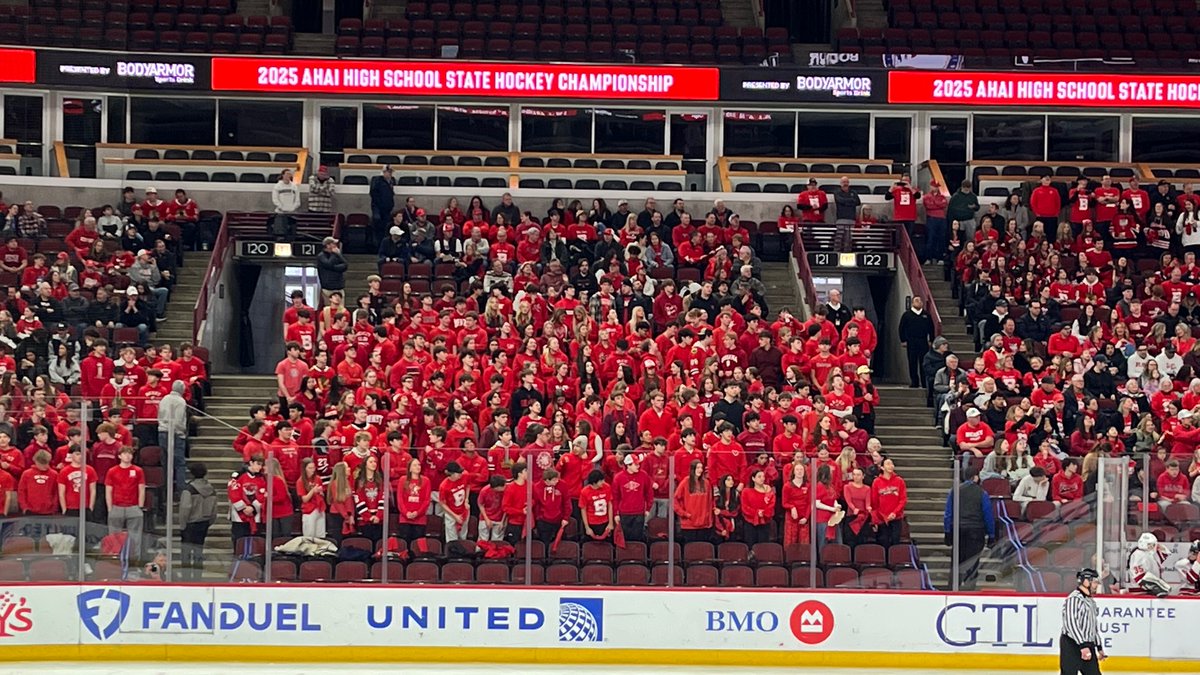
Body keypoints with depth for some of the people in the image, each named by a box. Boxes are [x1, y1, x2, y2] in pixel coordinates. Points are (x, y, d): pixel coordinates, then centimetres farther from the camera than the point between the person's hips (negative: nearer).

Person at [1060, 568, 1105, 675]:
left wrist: (1099, 648, 27)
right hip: (1071, 646, -9)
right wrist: (1083, 646, -27)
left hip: (1087, 646, 9)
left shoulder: (1091, 602, 17)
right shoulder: (1074, 599, -14)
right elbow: (1071, 625, -22)